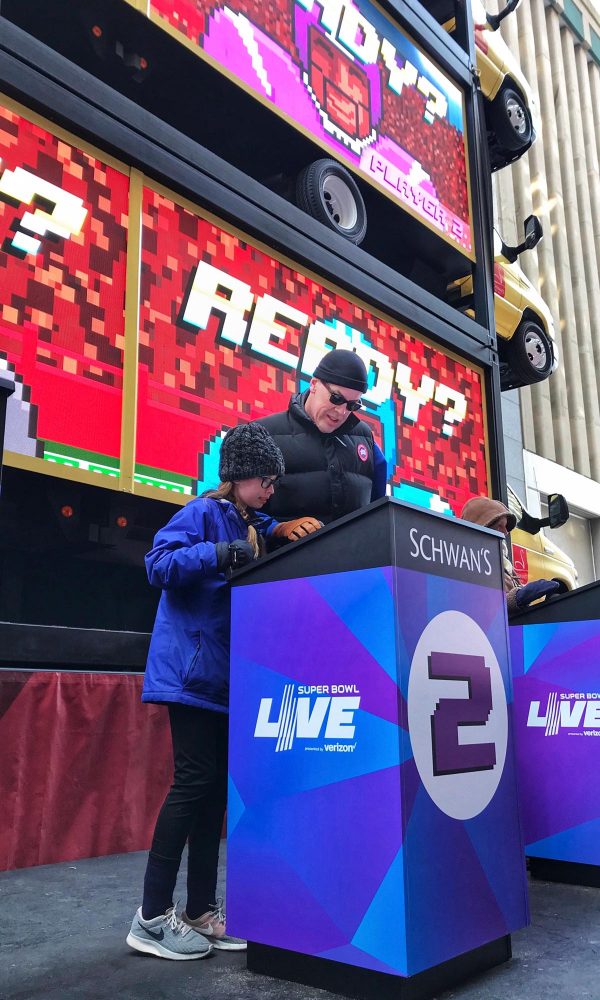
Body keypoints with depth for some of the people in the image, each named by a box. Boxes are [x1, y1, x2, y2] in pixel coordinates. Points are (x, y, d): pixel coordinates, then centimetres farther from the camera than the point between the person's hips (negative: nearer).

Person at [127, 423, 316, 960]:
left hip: (228, 674, 8)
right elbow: (158, 564, -19)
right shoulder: (201, 513, -6)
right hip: (192, 669, -8)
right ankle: (152, 917, 4)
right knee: (194, 780, -8)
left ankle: (202, 910, 17)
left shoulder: (252, 526, 17)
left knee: (218, 784, 8)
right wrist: (220, 554, -29)